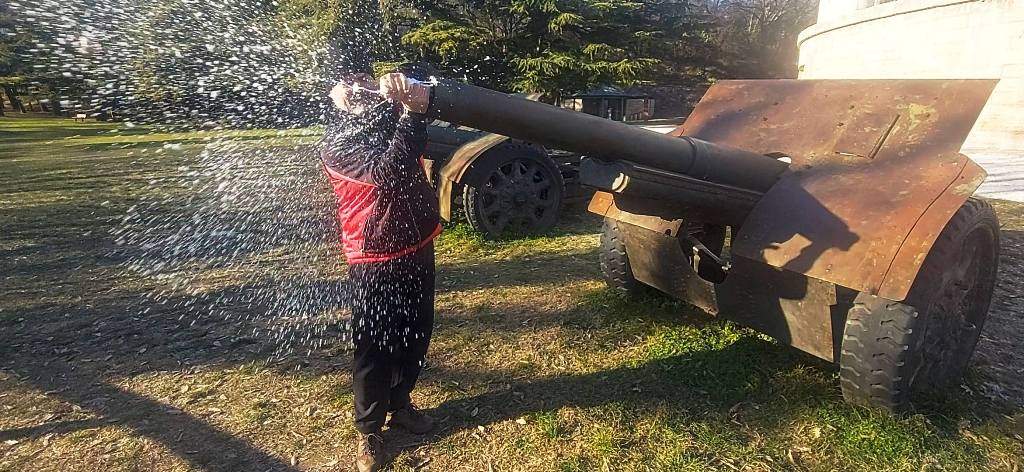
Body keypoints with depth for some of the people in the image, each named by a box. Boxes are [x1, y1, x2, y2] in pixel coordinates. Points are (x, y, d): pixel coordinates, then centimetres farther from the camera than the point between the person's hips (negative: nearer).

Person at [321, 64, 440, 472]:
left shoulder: (391, 116, 6)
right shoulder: (338, 142, -13)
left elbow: (423, 78, 4)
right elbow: (388, 171, -29)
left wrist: (407, 86, -18)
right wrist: (412, 111, -30)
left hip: (417, 248, 7)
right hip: (376, 261, -6)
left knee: (416, 335, 18)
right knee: (375, 348, 6)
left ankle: (400, 404, 40)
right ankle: (368, 431, 26)